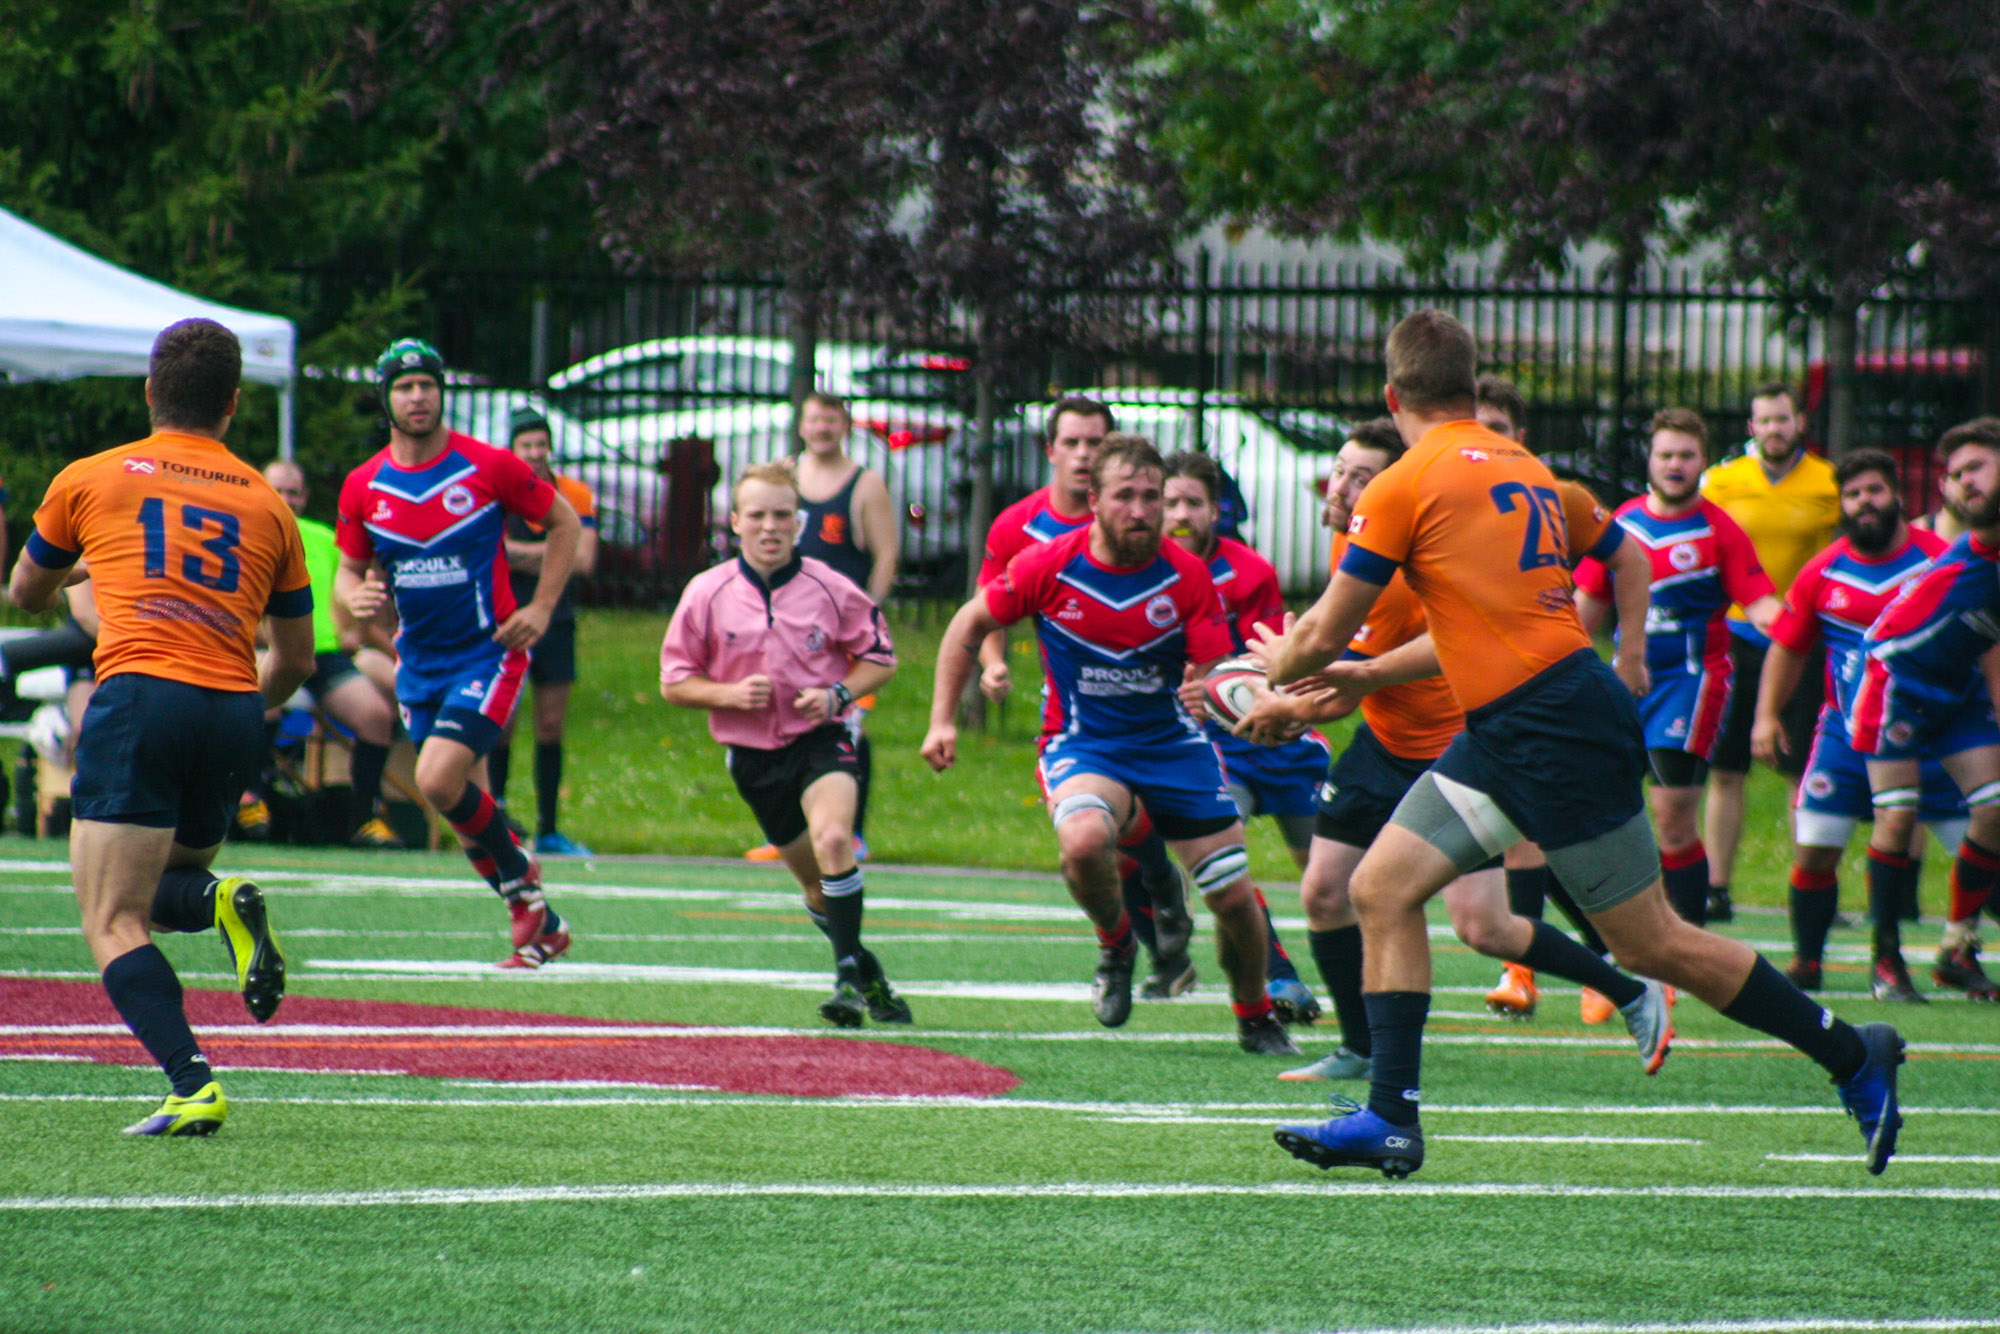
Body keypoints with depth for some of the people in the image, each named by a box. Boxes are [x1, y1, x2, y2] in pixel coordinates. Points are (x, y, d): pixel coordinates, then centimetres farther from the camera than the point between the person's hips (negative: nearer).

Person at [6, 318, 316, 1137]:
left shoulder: (90, 482, 12)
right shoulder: (265, 505, 18)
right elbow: (295, 660, 23)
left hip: (140, 695, -4)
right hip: (235, 710, 4)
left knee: (113, 923, -4)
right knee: (157, 889, 25)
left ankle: (193, 1087, -24)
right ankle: (217, 901, -10)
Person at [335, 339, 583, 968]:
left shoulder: (489, 467, -10)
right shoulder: (364, 486, 0)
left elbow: (564, 522, 2)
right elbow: (349, 568, 11)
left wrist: (541, 609, -5)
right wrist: (355, 595, -14)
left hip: (488, 651, -5)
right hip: (419, 661, 5)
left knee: (439, 780, -22)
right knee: (462, 798, 9)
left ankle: (517, 871, 4)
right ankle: (541, 925, 25)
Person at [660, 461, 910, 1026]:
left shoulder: (830, 590, -5)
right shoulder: (707, 594, -3)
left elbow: (880, 659, 6)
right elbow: (674, 683, 3)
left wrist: (837, 694, -12)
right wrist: (730, 693, -15)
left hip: (821, 739, -2)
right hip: (753, 754, 2)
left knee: (833, 839, -30)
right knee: (820, 889, 10)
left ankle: (848, 974, -24)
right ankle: (868, 975, 31)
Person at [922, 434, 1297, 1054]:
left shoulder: (1187, 576, -12)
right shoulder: (1048, 567, -13)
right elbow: (970, 625, 2)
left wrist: (1207, 689, -34)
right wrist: (942, 720, -1)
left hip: (1175, 743, 2)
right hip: (1083, 744, -2)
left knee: (1234, 897, -2)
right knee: (1084, 839, -35)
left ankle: (1256, 1018, 28)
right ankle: (1115, 943, -1)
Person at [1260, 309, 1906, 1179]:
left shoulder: (1408, 485, -11)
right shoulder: (1523, 469, 13)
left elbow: (1321, 636, -5)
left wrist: (1279, 664, 18)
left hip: (1558, 731, -9)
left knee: (1651, 945, -1)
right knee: (1382, 887, 5)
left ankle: (1853, 1058, 10)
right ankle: (1391, 1118, 1)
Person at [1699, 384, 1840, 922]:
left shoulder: (1829, 485, 2)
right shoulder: (1723, 481, 4)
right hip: (1736, 635, 1)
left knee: (1804, 773, -1)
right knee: (1725, 772, 0)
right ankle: (1716, 889, 4)